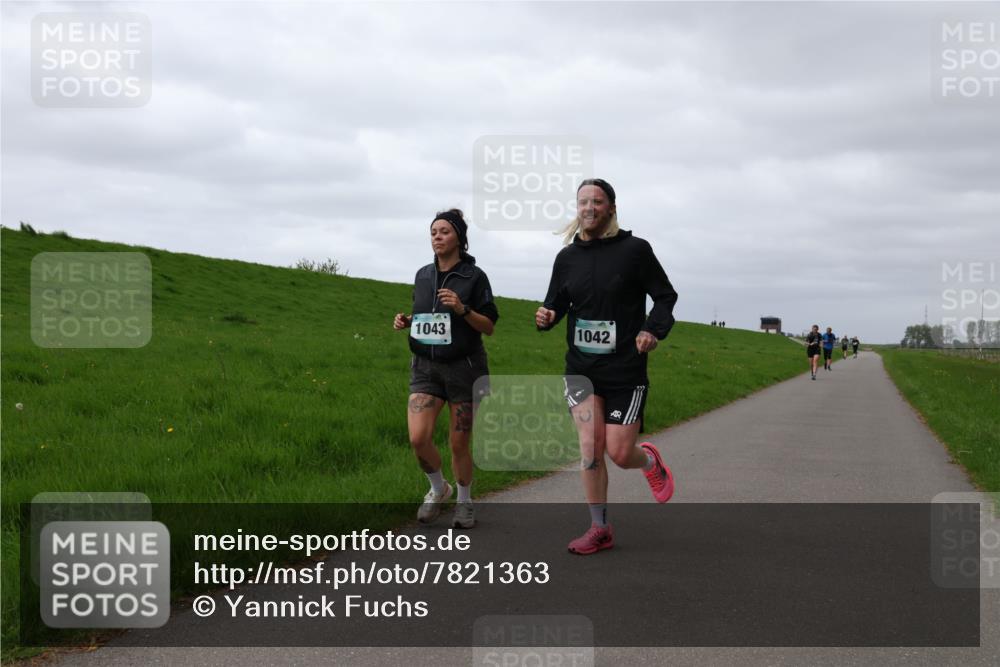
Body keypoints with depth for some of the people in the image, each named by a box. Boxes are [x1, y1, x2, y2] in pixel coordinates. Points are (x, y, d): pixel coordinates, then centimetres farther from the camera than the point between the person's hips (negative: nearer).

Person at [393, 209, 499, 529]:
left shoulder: (474, 276, -5)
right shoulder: (423, 275, 9)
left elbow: (489, 327, -5)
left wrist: (462, 309, -21)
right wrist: (405, 321, 0)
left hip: (464, 368, -3)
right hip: (426, 367, 3)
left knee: (459, 444, 4)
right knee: (418, 438, -12)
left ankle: (464, 502, 27)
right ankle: (438, 489, 15)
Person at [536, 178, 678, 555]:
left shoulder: (634, 249, -6)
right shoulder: (567, 256, 4)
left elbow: (665, 296, 1)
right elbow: (557, 304, 12)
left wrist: (654, 330, -17)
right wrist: (546, 317, -12)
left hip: (625, 369, -3)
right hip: (581, 367, 3)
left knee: (619, 453, -4)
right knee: (590, 446, -7)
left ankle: (650, 461, 33)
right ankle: (600, 529, 6)